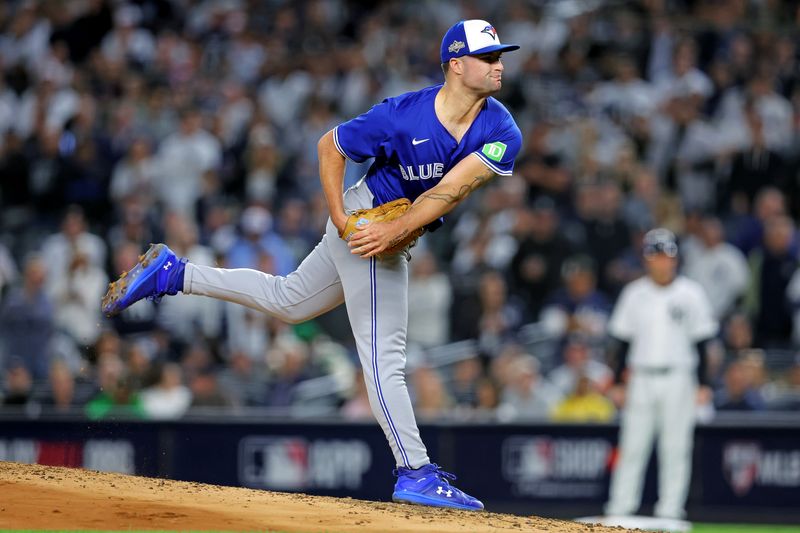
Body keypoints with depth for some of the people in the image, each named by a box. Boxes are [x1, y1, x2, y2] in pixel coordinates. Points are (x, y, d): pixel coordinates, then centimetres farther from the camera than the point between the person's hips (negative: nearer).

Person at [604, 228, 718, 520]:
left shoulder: (690, 293, 0)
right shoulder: (634, 293, 6)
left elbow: (700, 342, 2)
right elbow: (624, 341, 9)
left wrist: (702, 384, -3)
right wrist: (618, 382, 5)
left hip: (678, 379, -1)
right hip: (641, 379, 1)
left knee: (676, 447, -1)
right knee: (632, 445, 0)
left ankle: (670, 508, 3)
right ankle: (619, 509, 2)